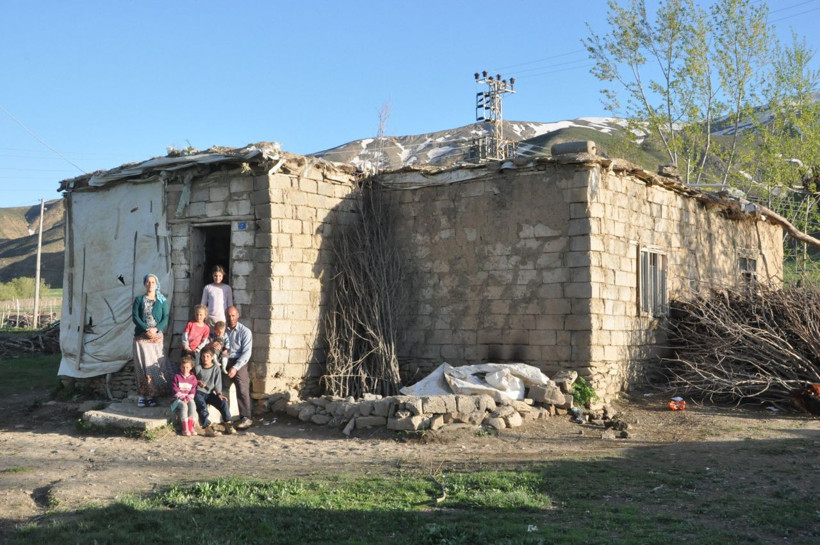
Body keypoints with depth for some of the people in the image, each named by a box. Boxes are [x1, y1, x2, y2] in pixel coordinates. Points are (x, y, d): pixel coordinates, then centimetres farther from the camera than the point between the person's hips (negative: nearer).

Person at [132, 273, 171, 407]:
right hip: (141, 337, 0)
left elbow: (165, 318, 1)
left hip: (157, 336, 0)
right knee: (142, 365, -2)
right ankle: (142, 395, -1)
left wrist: (156, 329, -16)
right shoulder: (139, 299, 7)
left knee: (155, 365, -3)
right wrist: (146, 329, -17)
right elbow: (135, 316, -3)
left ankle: (152, 395, 0)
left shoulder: (162, 301, 8)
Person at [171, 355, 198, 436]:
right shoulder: (177, 376, 3)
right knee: (184, 406, -34)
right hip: (178, 398, -2)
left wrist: (188, 397, -14)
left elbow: (193, 390, 4)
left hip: (189, 398, 2)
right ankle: (185, 428, -32)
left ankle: (190, 426, -29)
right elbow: (175, 389, -4)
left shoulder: (193, 378, 10)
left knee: (192, 404, -32)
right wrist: (182, 397, -15)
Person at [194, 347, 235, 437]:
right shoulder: (198, 368, 4)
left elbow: (218, 382, 2)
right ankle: (207, 427, -41)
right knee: (202, 405, -32)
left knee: (223, 402, -21)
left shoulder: (216, 368, 6)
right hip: (199, 393, -2)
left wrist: (219, 393, -11)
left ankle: (227, 423, -15)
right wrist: (198, 382, -9)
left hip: (210, 393, 2)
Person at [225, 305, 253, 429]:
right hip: (224, 361, 4)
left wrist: (235, 367, -16)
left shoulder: (245, 331, 2)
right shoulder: (222, 329, 14)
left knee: (242, 389, -18)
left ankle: (246, 418, -20)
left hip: (238, 362, -4)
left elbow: (246, 353, -5)